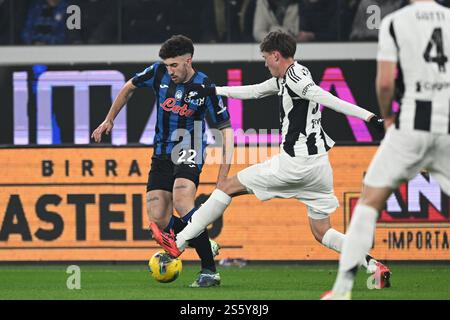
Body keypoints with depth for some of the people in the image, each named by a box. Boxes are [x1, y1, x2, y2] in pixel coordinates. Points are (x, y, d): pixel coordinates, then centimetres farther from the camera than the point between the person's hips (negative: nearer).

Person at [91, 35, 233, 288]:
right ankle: (206, 245, 19)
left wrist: (223, 177, -13)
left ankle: (210, 270, -26)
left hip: (188, 152, -5)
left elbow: (226, 129, -8)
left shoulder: (205, 87, -15)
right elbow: (129, 88, 16)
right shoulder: (159, 73, -5)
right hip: (162, 154, 5)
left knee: (181, 202, -31)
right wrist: (109, 120, 18)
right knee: (158, 219, -6)